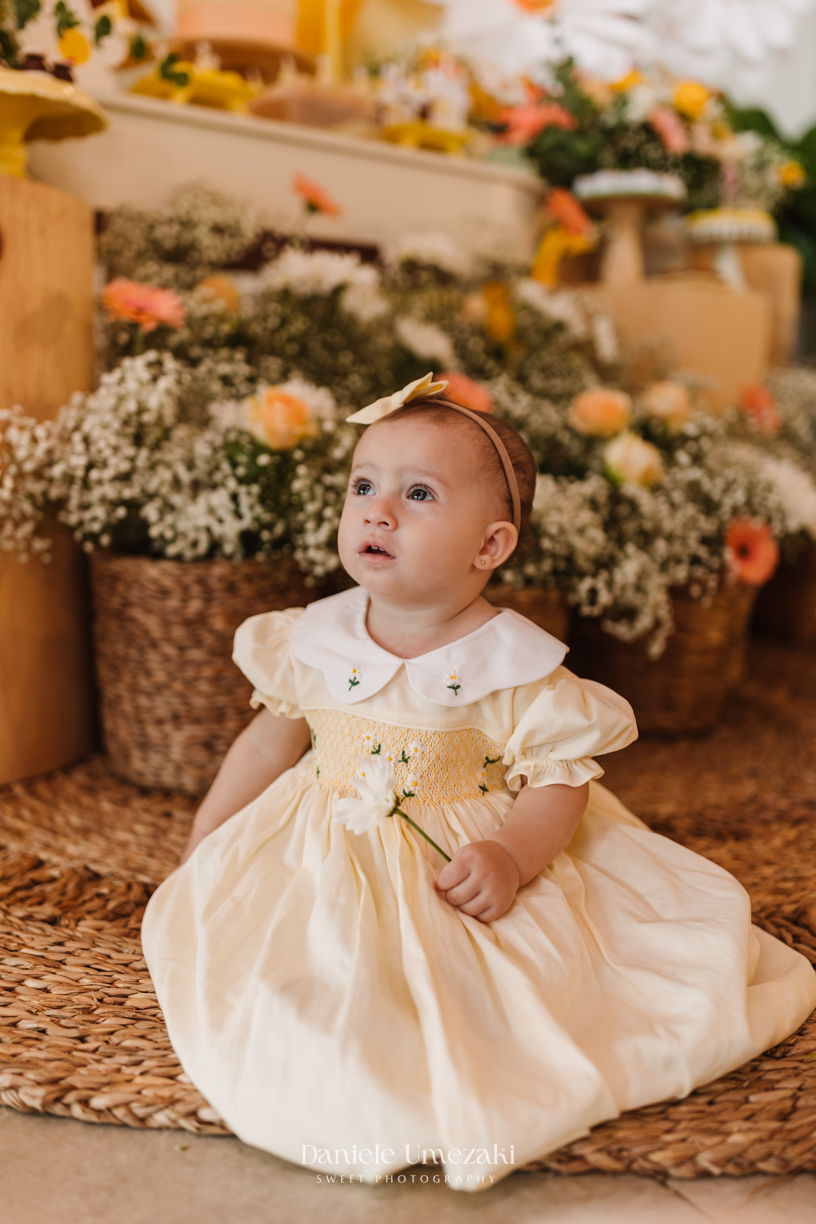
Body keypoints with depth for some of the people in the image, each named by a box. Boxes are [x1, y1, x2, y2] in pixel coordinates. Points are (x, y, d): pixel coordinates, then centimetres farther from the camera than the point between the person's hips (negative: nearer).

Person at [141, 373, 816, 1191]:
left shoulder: (516, 666, -15)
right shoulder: (315, 641, -5)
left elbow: (563, 781, -11)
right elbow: (269, 743, 9)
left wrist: (512, 857, -28)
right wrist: (202, 853, 12)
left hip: (465, 872, -2)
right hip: (328, 871, 3)